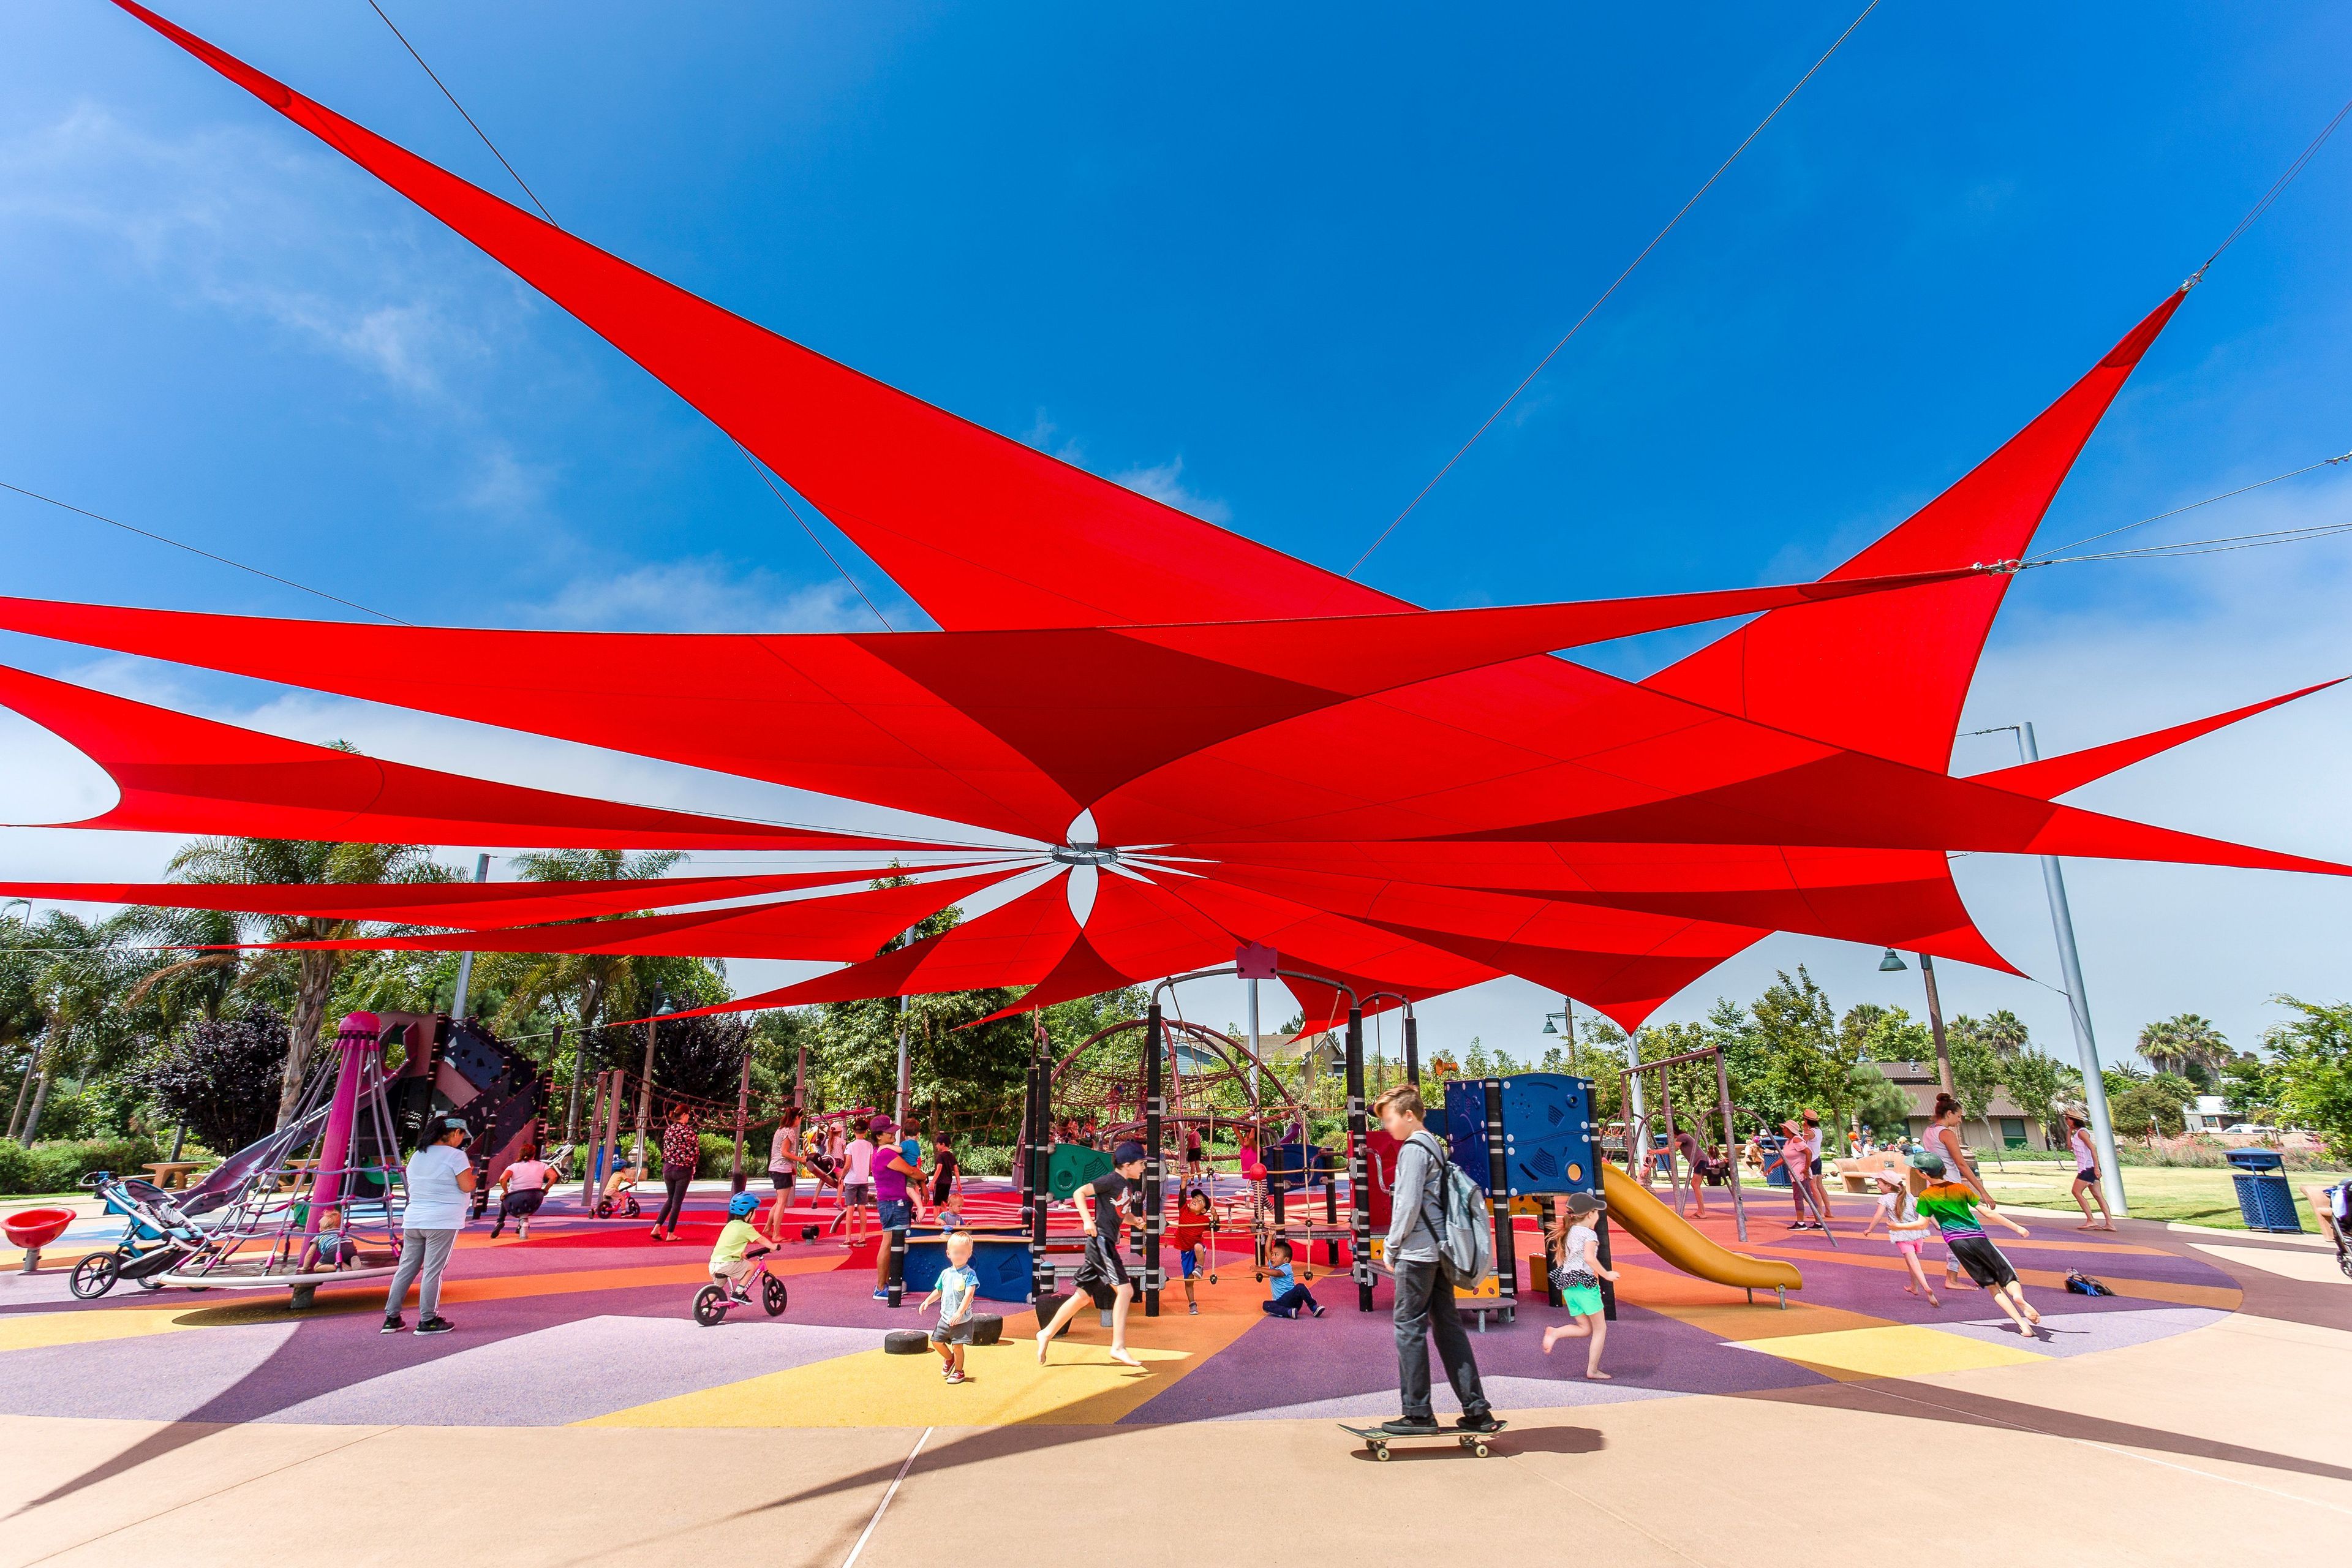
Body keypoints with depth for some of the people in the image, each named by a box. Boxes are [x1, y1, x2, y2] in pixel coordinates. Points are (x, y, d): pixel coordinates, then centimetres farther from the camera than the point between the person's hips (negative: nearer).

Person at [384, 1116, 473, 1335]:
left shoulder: (417, 1155, 15)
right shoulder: (455, 1155, -9)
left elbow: (417, 1186, 23)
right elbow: (467, 1187, -12)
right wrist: (470, 1171, 7)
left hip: (413, 1221, 7)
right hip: (443, 1222, -7)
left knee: (406, 1269, 13)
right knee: (433, 1271, -2)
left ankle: (391, 1318, 18)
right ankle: (428, 1321, 2)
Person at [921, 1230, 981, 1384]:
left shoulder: (969, 1274, -15)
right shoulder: (946, 1273, 4)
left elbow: (969, 1295, -24)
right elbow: (939, 1291, 18)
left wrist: (959, 1313, -33)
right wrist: (927, 1301, 3)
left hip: (962, 1319, -6)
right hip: (946, 1317, 6)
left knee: (957, 1346, -4)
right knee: (936, 1341, 10)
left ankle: (959, 1372, 20)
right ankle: (950, 1359, 38)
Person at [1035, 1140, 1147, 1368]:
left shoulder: (1130, 1185, 16)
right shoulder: (1112, 1180, -10)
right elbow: (1079, 1193, -14)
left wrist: (1135, 1220, 5)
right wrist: (1087, 1220, -23)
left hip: (1107, 1244, 10)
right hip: (1100, 1240, -10)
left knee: (1083, 1295, 14)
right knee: (1125, 1290, -16)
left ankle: (1046, 1334, 24)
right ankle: (1118, 1347, -17)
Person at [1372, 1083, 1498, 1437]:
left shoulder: (1413, 1149, -13)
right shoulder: (1435, 1146, 16)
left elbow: (1408, 1205, -18)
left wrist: (1391, 1248, -7)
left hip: (1417, 1252, -9)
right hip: (1440, 1249, 9)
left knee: (1409, 1328, -2)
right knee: (1448, 1326, 12)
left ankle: (1418, 1414, 3)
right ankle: (1477, 1410, 13)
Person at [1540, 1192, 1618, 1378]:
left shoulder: (1567, 1233, 15)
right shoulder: (1589, 1233, -8)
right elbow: (1589, 1258, -23)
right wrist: (1606, 1274, -12)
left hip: (1567, 1284, 7)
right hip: (1585, 1282, -7)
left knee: (1585, 1329, 13)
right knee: (1600, 1328, 7)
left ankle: (1554, 1333, -10)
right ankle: (1593, 1370, 4)